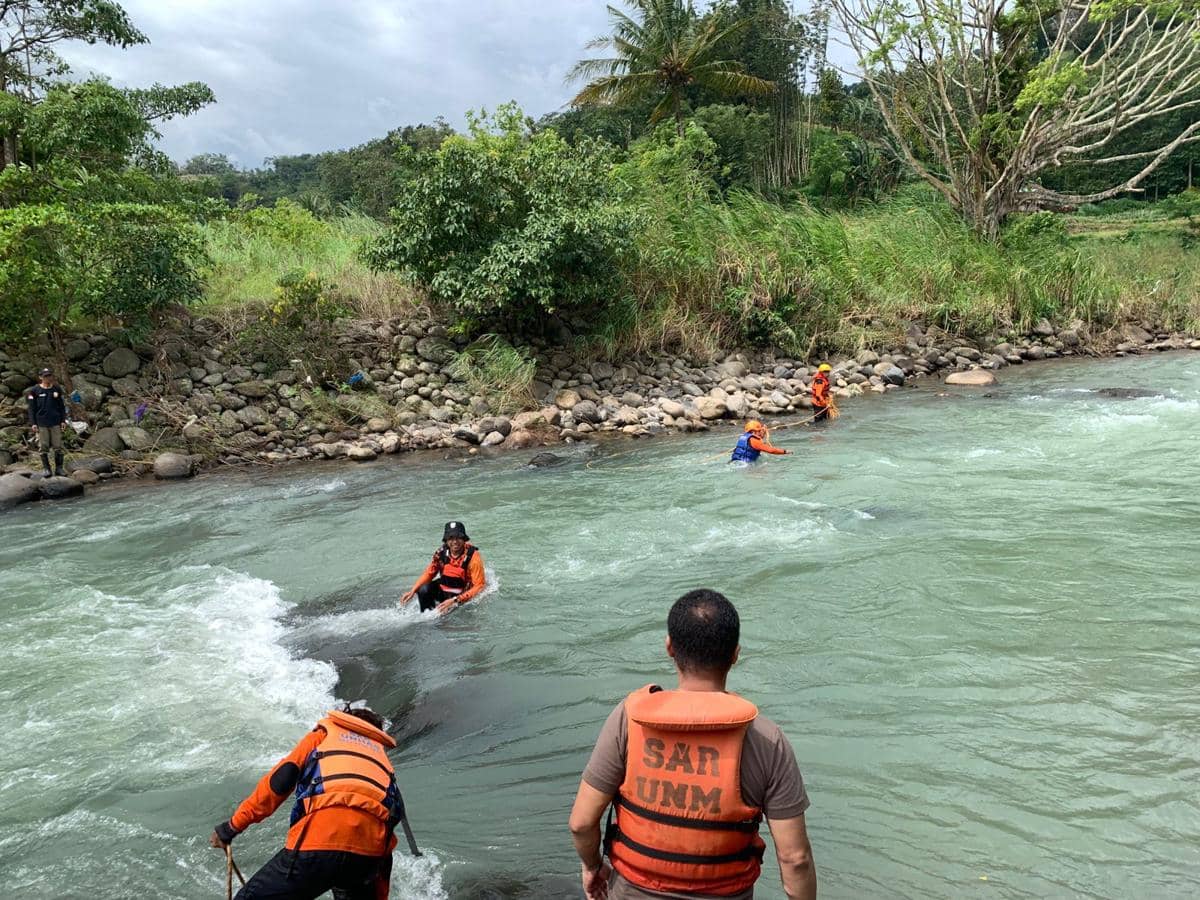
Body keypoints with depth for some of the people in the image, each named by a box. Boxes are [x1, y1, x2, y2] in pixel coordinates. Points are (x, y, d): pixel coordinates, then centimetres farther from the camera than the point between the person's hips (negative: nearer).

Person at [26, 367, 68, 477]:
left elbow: (62, 405, 10)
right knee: (44, 447, 3)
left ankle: (59, 468, 9)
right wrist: (33, 423, -4)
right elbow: (32, 408, 0)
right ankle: (46, 468, 11)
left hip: (56, 422, 2)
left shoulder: (57, 389, 5)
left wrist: (63, 420, 5)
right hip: (41, 423, -1)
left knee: (58, 446, 2)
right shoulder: (34, 390, -2)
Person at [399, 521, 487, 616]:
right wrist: (413, 591, -10)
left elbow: (479, 586, -27)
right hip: (443, 589, 4)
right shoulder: (441, 553, -13)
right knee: (423, 590, -20)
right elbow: (429, 573, 2)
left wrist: (455, 600, -34)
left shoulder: (473, 557, -27)